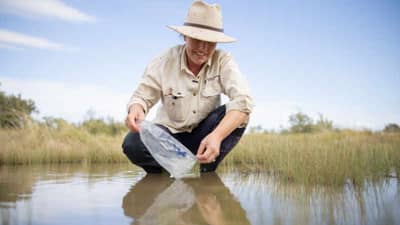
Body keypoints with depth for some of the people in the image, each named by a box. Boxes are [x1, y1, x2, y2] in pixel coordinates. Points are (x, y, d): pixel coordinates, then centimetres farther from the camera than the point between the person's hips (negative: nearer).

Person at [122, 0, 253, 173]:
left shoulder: (224, 61, -15)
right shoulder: (164, 62, -13)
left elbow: (243, 101, -29)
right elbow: (142, 96, -9)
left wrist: (217, 136, -48)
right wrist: (136, 110, -37)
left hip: (203, 134, 1)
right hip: (168, 133, -1)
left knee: (237, 115, -28)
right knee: (132, 144, -30)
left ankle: (207, 171, -13)